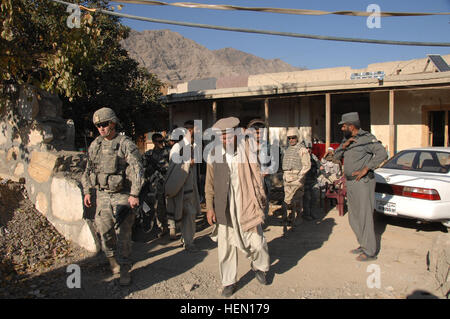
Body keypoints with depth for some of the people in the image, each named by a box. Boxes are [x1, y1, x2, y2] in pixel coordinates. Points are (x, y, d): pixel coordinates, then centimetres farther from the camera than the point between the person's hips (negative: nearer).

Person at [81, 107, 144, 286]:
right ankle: (113, 262, 31)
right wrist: (87, 191, 14)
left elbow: (137, 170, -14)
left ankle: (124, 271, 11)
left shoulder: (126, 144, -10)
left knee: (123, 234, -2)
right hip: (102, 195, 5)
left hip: (122, 196, -5)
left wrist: (134, 194, -20)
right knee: (105, 232, 10)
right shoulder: (95, 145, 8)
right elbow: (88, 170, 18)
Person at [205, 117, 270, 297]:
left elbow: (255, 173, 4)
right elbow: (210, 183, 7)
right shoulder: (214, 154, 1)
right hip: (224, 207, 1)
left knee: (257, 242, 3)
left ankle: (259, 266, 36)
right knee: (225, 246, 6)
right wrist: (209, 207, 3)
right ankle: (229, 282, 25)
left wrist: (260, 197, 1)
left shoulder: (246, 148, -2)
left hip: (246, 204, -1)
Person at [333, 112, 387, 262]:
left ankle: (370, 252, 6)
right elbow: (337, 156, 12)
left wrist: (365, 169, -21)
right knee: (354, 218, 14)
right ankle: (363, 245, 29)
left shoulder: (367, 138, -11)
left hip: (362, 182, -8)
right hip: (350, 183, 9)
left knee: (365, 217, -4)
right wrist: (344, 146, -6)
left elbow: (382, 154, -20)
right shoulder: (346, 139, 13)